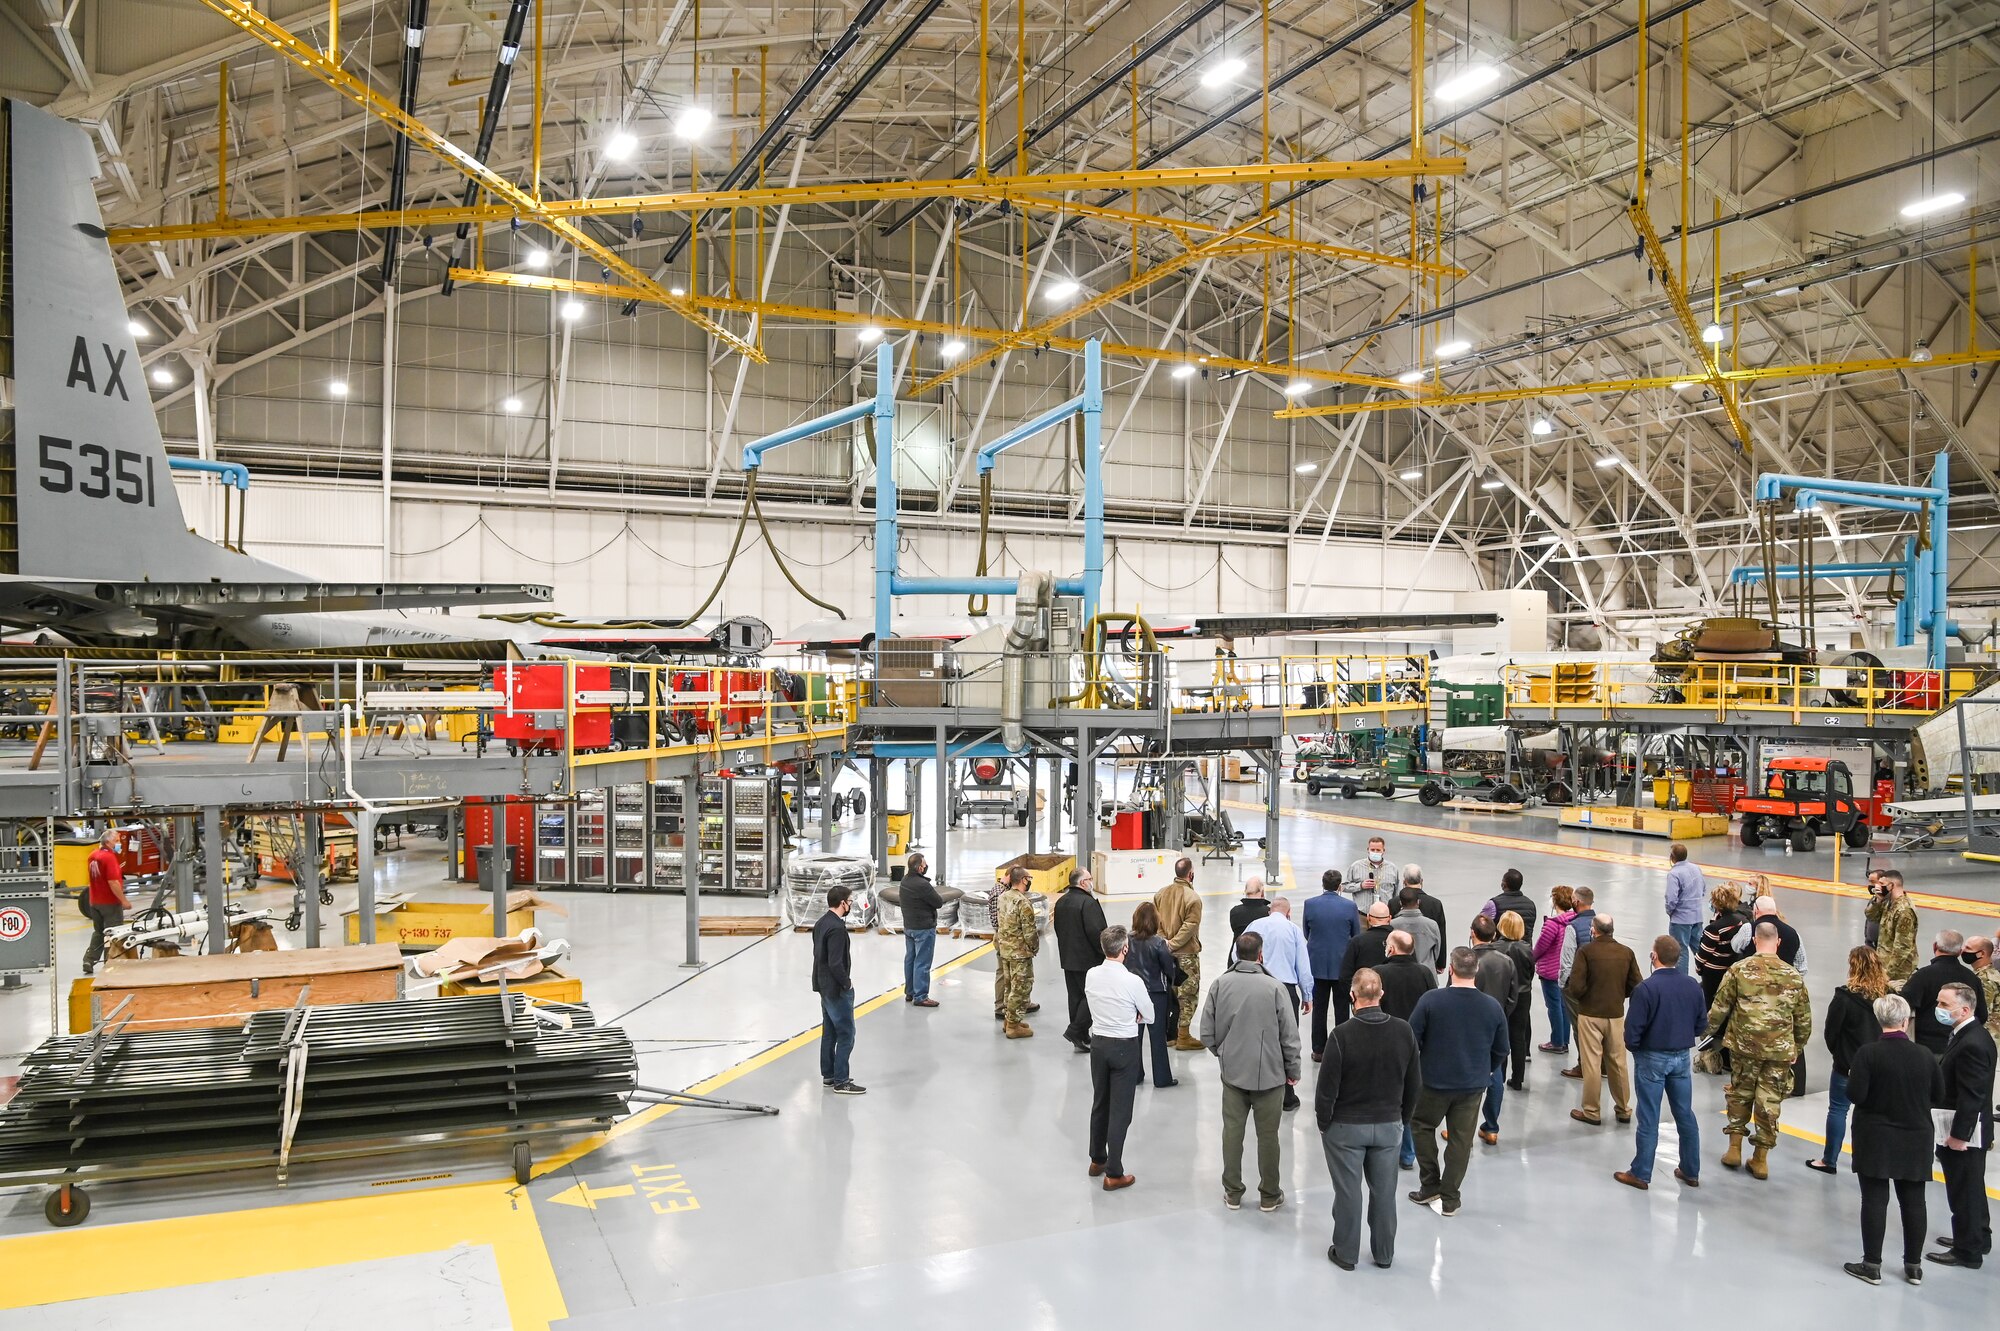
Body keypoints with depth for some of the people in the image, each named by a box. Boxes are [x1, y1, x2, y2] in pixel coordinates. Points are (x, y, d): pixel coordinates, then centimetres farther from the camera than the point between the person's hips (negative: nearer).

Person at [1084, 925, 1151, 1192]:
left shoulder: (1091, 976, -6)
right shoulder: (1132, 981, -22)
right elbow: (1149, 1017, -7)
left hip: (1098, 1042, 5)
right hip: (1124, 1047, -5)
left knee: (1099, 1104, 21)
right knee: (1120, 1111, 4)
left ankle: (1097, 1160, 36)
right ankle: (1113, 1174, 10)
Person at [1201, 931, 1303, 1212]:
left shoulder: (1219, 984, -8)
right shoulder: (1274, 987, -15)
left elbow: (1207, 1033, -3)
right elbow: (1290, 1036, -9)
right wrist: (1293, 1070, 5)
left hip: (1232, 1073, 2)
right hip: (1269, 1073, -2)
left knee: (1232, 1133, 12)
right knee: (1268, 1136, 11)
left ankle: (1232, 1193, 22)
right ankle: (1269, 1196, 23)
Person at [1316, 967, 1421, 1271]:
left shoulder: (1342, 1035, -22)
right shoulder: (1404, 1031, -9)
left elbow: (1327, 1089, -16)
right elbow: (1414, 1084, 2)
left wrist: (1324, 1123, 0)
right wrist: (1402, 1118, 15)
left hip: (1346, 1127, -3)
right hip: (1389, 1125, 3)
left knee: (1348, 1192, 10)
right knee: (1384, 1191, 16)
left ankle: (1346, 1253, 24)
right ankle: (1384, 1254, 30)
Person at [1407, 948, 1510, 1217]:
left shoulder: (1431, 1000, -17)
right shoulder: (1493, 1008, -7)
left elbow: (1412, 1040, -11)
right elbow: (1501, 1051, 4)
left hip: (1434, 1081, -2)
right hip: (1473, 1084, 2)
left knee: (1421, 1125, 20)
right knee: (1461, 1140, 12)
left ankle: (1430, 1186, 19)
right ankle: (1449, 1199, 18)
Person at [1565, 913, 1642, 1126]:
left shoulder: (1586, 951, -14)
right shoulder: (1626, 952, -1)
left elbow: (1576, 987, -19)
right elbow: (1636, 986, 1)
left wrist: (1567, 991, 2)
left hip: (1590, 1014, -4)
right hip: (1616, 1013, 4)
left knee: (1591, 1063, 5)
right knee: (1618, 1062, 16)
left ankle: (1591, 1112, 12)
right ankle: (1623, 1110, 26)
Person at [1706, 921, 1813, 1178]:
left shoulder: (1739, 970, -7)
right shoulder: (1793, 976, -1)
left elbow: (1720, 1007, -2)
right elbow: (1804, 1018, 7)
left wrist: (1709, 1031, 14)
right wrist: (1798, 1046, 21)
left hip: (1744, 1045, -1)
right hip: (1780, 1050, 1)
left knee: (1740, 1094, 16)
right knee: (1769, 1102, 8)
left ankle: (1734, 1149, 18)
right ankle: (1761, 1159, 14)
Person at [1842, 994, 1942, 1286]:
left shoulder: (1868, 1053, -15)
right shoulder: (1924, 1056, -5)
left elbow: (1855, 1095, -18)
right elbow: (1938, 1095, 5)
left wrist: (1852, 1076, 2)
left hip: (1875, 1139, -3)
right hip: (1915, 1141, 3)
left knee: (1875, 1199, 3)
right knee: (1913, 1201, 12)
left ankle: (1872, 1265, 8)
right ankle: (1914, 1266, 22)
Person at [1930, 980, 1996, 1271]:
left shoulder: (1972, 1044, -25)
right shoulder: (1967, 1033, 5)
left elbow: (1972, 1096, -24)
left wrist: (1959, 1135, -19)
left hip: (1963, 1131, -10)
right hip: (1964, 1129, 10)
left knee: (1964, 1191, 3)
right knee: (1971, 1188, 23)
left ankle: (1967, 1252, 15)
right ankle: (1978, 1238, 38)